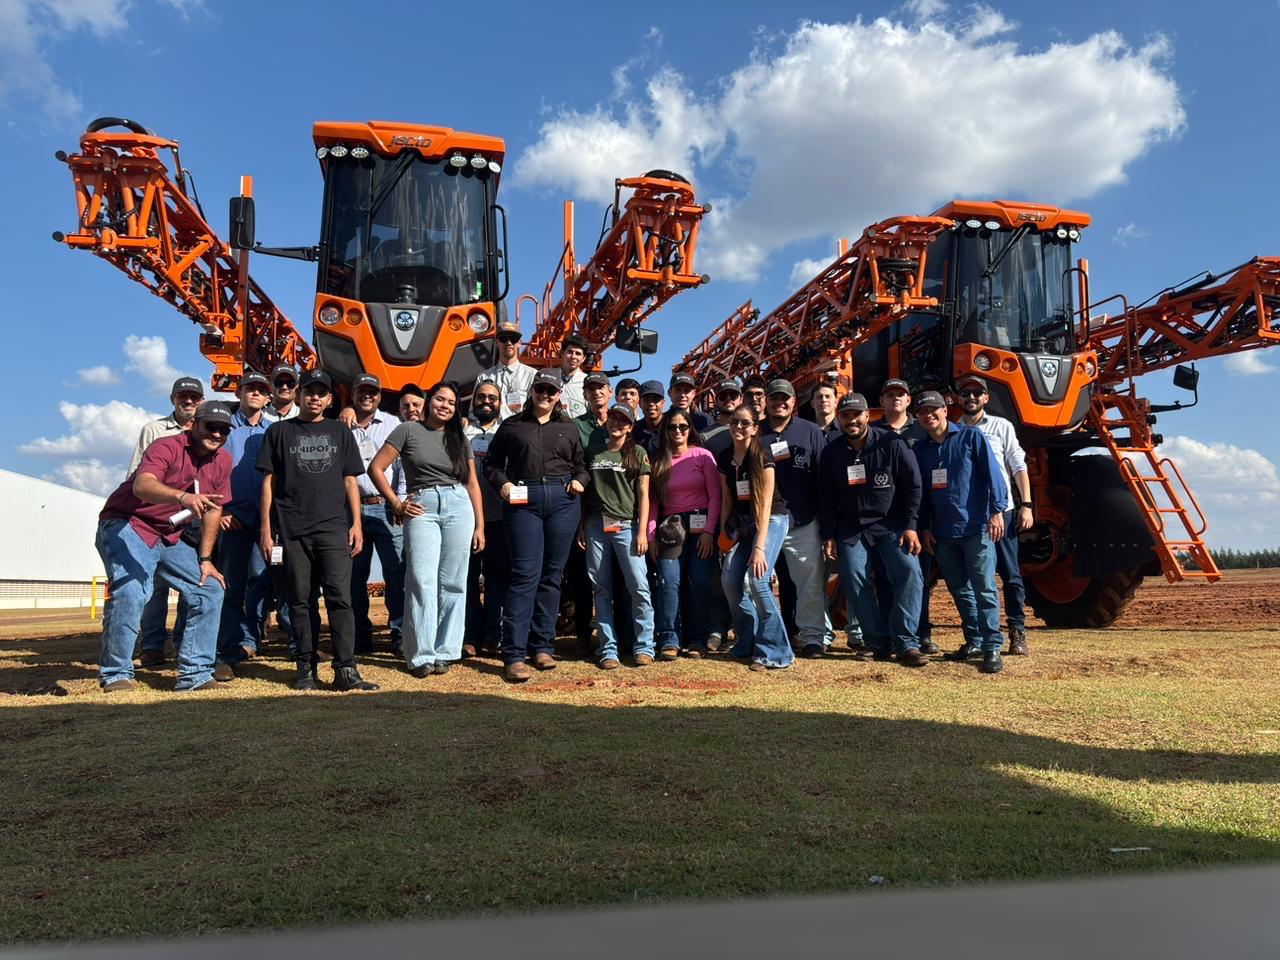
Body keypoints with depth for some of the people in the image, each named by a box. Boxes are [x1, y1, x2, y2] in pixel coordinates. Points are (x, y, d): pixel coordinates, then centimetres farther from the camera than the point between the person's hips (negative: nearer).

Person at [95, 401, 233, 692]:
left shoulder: (222, 461, 2)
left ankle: (194, 674, 7)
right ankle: (116, 675, -9)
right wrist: (183, 497, -59)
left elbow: (213, 509, 8)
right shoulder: (167, 447, -20)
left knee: (211, 589, 1)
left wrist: (205, 559, 4)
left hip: (172, 539, 8)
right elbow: (142, 486, -40)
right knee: (130, 592, -26)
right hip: (127, 527, -7)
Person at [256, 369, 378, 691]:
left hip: (333, 528, 0)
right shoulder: (279, 431, 12)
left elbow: (350, 481, 13)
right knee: (299, 600, 4)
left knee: (340, 596, -8)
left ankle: (345, 669, -9)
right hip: (292, 530, 0)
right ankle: (305, 668, 11)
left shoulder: (340, 432, 15)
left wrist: (356, 523, 3)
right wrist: (266, 529, 1)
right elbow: (269, 482, 9)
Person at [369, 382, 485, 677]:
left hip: (459, 506, 3)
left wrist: (480, 526, 8)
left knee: (453, 583, 1)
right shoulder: (408, 431, 6)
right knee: (422, 581, -9)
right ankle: (422, 655, -3)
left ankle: (445, 652, 9)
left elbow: (472, 483, 15)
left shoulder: (460, 439, 17)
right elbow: (376, 467, 3)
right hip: (421, 509, -3)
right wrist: (396, 504, -2)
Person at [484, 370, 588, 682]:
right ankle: (514, 655, -9)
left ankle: (543, 647, 16)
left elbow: (582, 463, 21)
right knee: (526, 573, -11)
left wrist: (580, 480, 1)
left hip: (563, 501, 3)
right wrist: (502, 483, -6)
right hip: (522, 501, -3)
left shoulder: (569, 427, 16)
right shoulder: (512, 425, 11)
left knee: (552, 575, 6)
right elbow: (492, 463, 12)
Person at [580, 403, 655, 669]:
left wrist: (642, 532, -6)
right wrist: (581, 526, 6)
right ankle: (608, 649, 9)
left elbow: (643, 495, 2)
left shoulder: (638, 454, 7)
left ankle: (644, 646, 2)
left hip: (626, 526, -3)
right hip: (595, 527, 3)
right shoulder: (593, 453, 15)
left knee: (639, 586, -9)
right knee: (602, 589, 4)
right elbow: (584, 492, 14)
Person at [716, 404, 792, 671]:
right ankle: (747, 644, 11)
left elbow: (765, 504, -20)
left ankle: (774, 652, -10)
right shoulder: (725, 459, 3)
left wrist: (759, 547, -25)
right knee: (729, 580, -7)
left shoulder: (762, 458, -15)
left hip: (771, 520, -6)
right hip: (742, 523, 6)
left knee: (756, 579, -21)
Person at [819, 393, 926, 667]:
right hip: (851, 529, 3)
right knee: (854, 581, -8)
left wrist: (910, 526, -8)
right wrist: (829, 536, 5)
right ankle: (879, 642, 5)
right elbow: (825, 499, 11)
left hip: (891, 525, -2)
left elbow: (914, 486, -3)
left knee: (908, 570, -20)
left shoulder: (891, 444, -5)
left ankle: (905, 643, -14)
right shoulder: (831, 453, 4)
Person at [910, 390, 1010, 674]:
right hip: (942, 533, 5)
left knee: (984, 589, -6)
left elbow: (992, 474, -4)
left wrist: (997, 511, -12)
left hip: (976, 528, -5)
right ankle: (974, 641, 23)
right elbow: (920, 492, 16)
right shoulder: (919, 449, 11)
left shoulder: (971, 436, -1)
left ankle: (992, 648, -3)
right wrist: (924, 528, 11)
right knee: (959, 590, 12)